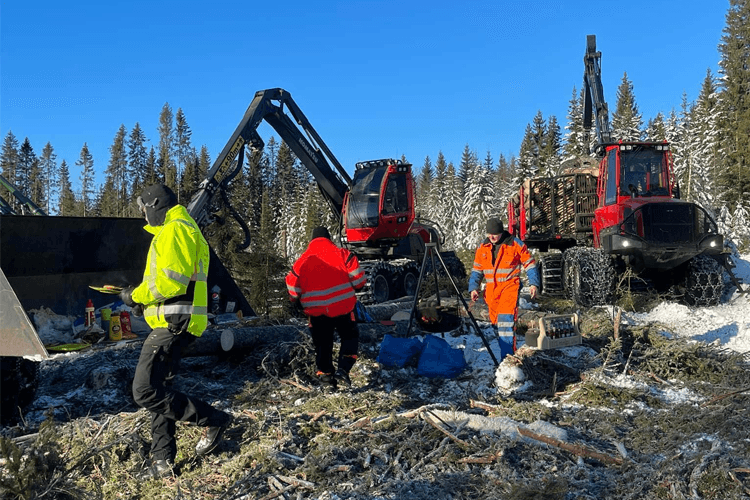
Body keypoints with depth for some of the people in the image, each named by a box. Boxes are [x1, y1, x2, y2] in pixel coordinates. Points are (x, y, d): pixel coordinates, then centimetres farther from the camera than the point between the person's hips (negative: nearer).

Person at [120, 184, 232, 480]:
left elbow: (171, 281, -22)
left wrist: (136, 296, -7)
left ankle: (213, 420, -2)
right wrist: (142, 299, 14)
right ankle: (163, 459, 19)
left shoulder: (173, 230, -11)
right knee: (158, 389, 14)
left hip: (173, 323, -11)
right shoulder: (187, 229, 23)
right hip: (175, 323, 11)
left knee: (145, 392, -12)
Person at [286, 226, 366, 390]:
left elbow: (293, 290, 7)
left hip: (316, 312, 2)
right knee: (350, 336, 15)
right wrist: (354, 288, 15)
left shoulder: (301, 261, 6)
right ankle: (343, 368, -1)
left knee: (322, 344, 15)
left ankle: (325, 376, 14)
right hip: (342, 307, -2)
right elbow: (358, 280, -6)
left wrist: (299, 302, 26)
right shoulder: (341, 254, -2)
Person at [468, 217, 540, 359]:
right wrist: (473, 288, 3)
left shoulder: (516, 244, -4)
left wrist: (533, 284, -5)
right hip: (492, 290, 5)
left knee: (506, 321, -17)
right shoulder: (483, 248, 8)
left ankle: (508, 357, -17)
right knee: (495, 321, 9)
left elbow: (529, 264, 3)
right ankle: (505, 350, 23)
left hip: (510, 287, -5)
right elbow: (477, 270, 15)